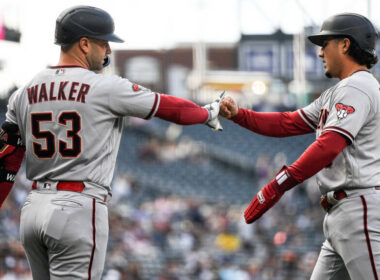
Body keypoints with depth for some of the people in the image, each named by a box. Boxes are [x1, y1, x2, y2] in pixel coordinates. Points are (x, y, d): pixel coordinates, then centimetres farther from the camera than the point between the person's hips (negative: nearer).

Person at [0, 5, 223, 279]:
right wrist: (209, 114, 22)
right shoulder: (106, 88, -6)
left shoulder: (23, 94, 9)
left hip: (33, 208, 7)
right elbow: (169, 107, 3)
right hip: (79, 207, -6)